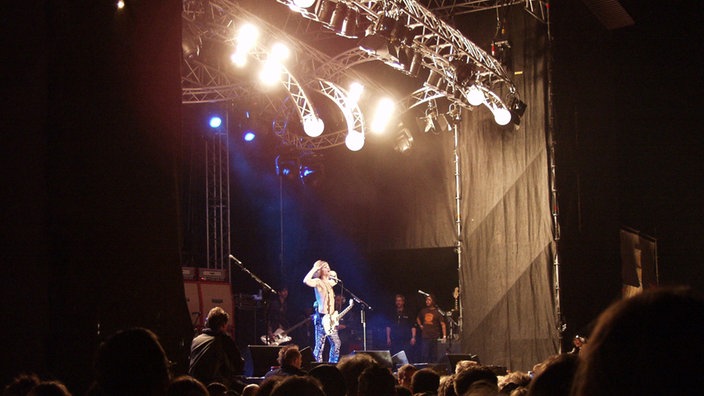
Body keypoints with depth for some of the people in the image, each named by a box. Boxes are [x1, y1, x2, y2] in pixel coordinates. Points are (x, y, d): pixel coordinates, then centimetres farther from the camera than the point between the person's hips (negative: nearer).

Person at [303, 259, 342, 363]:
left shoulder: (329, 282, 17)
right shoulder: (317, 282, -7)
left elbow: (335, 280, 42)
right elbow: (306, 281, -28)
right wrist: (314, 269, -20)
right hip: (321, 317, -8)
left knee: (336, 343, 11)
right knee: (320, 345, -6)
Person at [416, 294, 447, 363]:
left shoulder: (437, 312, -4)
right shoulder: (423, 311, 10)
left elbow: (443, 324, -8)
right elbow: (418, 318, 31)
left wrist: (444, 336, -17)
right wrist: (420, 325, 14)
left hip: (435, 338, -4)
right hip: (425, 337, 4)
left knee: (434, 357, 3)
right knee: (424, 356, 2)